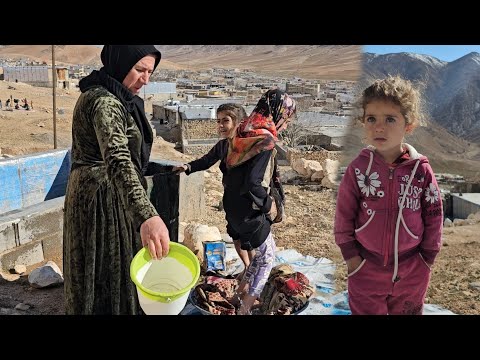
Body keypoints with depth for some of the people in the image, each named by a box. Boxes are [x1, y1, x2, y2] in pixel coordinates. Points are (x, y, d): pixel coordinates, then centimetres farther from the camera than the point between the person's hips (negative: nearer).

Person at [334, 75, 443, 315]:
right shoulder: (358, 169, -11)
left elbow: (434, 217, -2)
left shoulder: (421, 170, -10)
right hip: (366, 270, -1)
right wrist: (351, 257, -6)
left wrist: (427, 258, 1)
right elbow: (343, 217, -6)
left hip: (412, 273, 1)